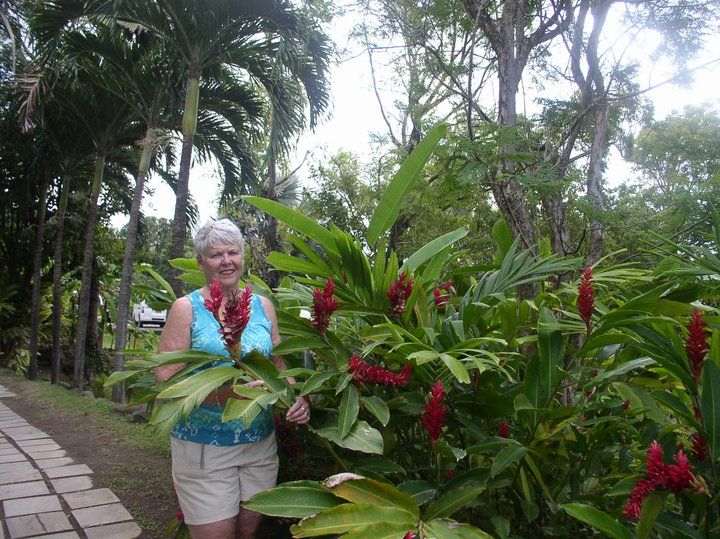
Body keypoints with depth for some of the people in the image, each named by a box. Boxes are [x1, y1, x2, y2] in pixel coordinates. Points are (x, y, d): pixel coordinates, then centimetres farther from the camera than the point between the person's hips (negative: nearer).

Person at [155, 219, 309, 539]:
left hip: (260, 443, 4)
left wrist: (297, 397, -10)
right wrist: (227, 394, -26)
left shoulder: (262, 306, 5)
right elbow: (165, 381, -13)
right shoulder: (187, 308, -7)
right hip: (203, 447, -4)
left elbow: (279, 365, 11)